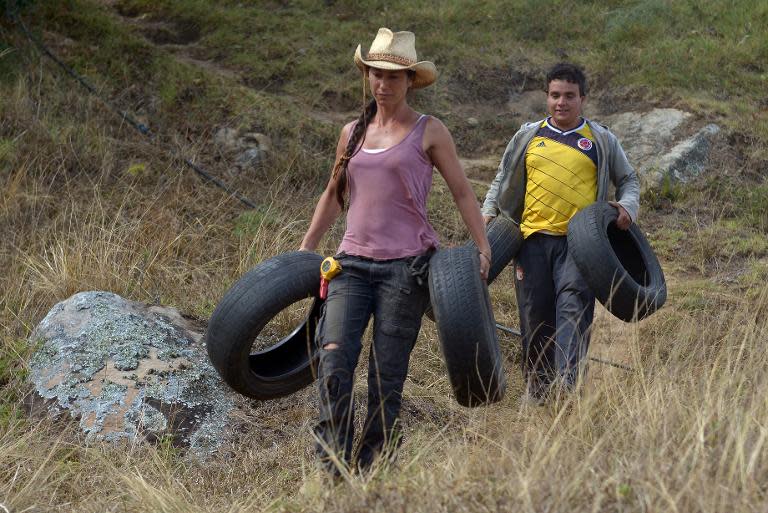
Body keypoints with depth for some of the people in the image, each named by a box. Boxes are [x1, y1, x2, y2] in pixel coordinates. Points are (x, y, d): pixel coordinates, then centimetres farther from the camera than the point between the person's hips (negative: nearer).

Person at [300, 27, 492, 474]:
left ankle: (375, 467, 7)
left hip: (405, 265, -3)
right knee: (334, 362, -12)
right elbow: (334, 195, 24)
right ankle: (334, 464, -8)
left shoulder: (430, 132, 3)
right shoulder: (352, 133, 15)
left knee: (386, 375, -2)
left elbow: (463, 192, 3)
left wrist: (484, 246, -7)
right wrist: (305, 249, 23)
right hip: (353, 263, 4)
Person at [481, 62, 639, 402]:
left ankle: (567, 384, -31)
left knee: (574, 305, -21)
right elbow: (503, 181, 23)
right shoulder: (528, 136, 14)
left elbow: (628, 179, 20)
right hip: (534, 237, 2)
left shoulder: (601, 140, 10)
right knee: (535, 317, 3)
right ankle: (536, 394, 15)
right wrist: (488, 213, 9)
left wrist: (628, 206, 0)